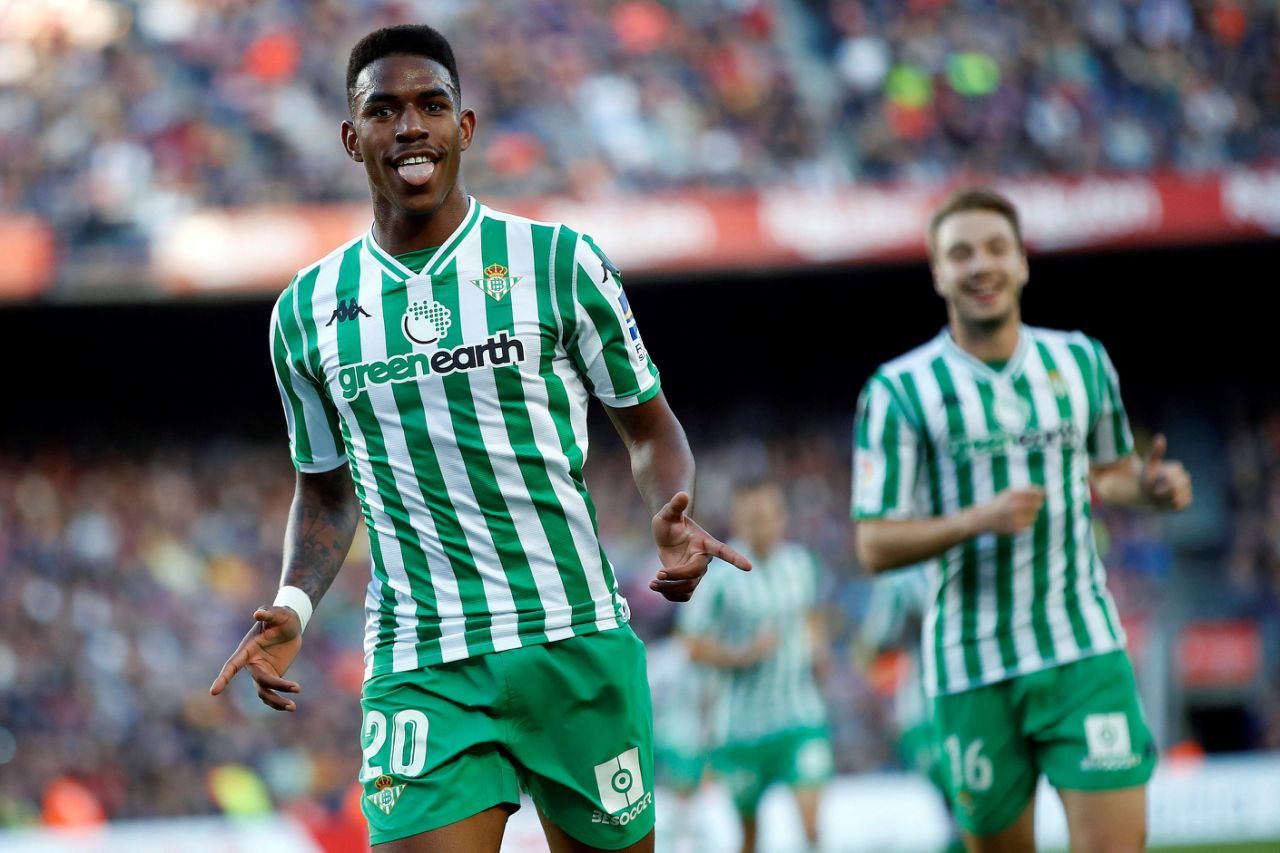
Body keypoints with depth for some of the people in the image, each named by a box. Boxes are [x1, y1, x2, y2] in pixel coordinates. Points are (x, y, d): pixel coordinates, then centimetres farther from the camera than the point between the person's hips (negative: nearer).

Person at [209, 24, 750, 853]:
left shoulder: (559, 262, 1)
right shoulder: (307, 311, 9)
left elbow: (651, 426, 9)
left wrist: (672, 517, -12)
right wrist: (294, 606, 2)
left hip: (577, 646, 0)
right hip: (421, 675, 1)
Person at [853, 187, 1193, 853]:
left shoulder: (1082, 361, 7)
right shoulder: (898, 391, -3)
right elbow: (875, 546, -6)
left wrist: (1147, 483, 1)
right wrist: (979, 520, -22)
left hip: (1085, 649, 2)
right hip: (972, 668, -2)